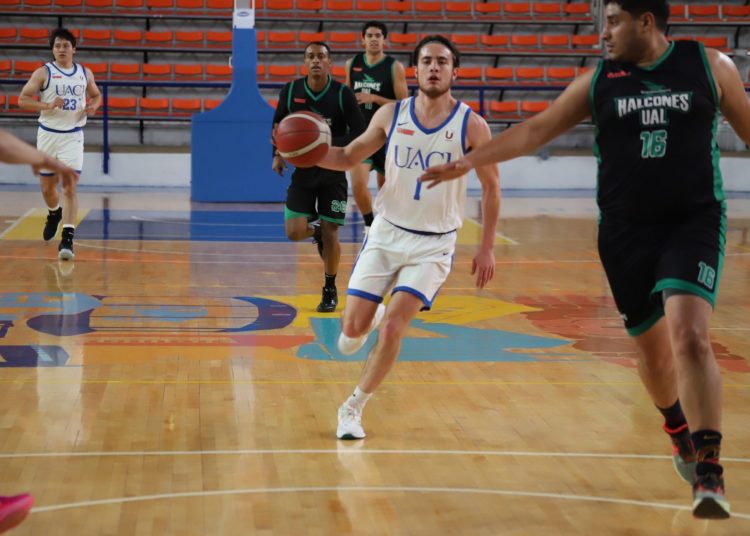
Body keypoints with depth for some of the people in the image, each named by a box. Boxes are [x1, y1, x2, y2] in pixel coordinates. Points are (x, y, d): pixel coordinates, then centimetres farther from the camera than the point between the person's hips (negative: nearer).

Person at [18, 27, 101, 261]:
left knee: (69, 188, -13)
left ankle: (67, 239, -16)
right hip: (48, 134, 0)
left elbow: (96, 95, 20)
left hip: (73, 136, 0)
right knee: (47, 187, 13)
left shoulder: (85, 73, 5)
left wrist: (93, 106, -3)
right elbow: (22, 99, -6)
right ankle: (54, 214, 47)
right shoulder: (43, 73, -4)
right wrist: (47, 106, -20)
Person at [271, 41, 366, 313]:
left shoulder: (343, 94, -11)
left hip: (332, 171, -2)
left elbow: (360, 134, -12)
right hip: (302, 169, 2)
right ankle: (315, 229, 28)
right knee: (294, 232, -10)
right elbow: (278, 123, 13)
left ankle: (330, 290, 16)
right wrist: (277, 153, 2)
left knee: (330, 233, -4)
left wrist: (328, 143, -25)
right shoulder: (290, 91, -3)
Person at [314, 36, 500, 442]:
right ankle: (372, 316, 36)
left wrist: (487, 248, -2)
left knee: (393, 325, -15)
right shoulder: (390, 115, -3)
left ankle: (353, 408, 4)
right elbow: (348, 157, 8)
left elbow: (491, 186, 0)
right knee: (352, 329, -2)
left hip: (434, 244, -2)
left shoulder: (471, 126, -9)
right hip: (386, 233, 2)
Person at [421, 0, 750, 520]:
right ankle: (680, 430, 40)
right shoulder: (598, 80, 4)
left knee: (690, 335, -21)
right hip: (626, 230, 3)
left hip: (695, 221, -3)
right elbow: (536, 130, 5)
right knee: (653, 347, 10)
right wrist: (470, 161, -1)